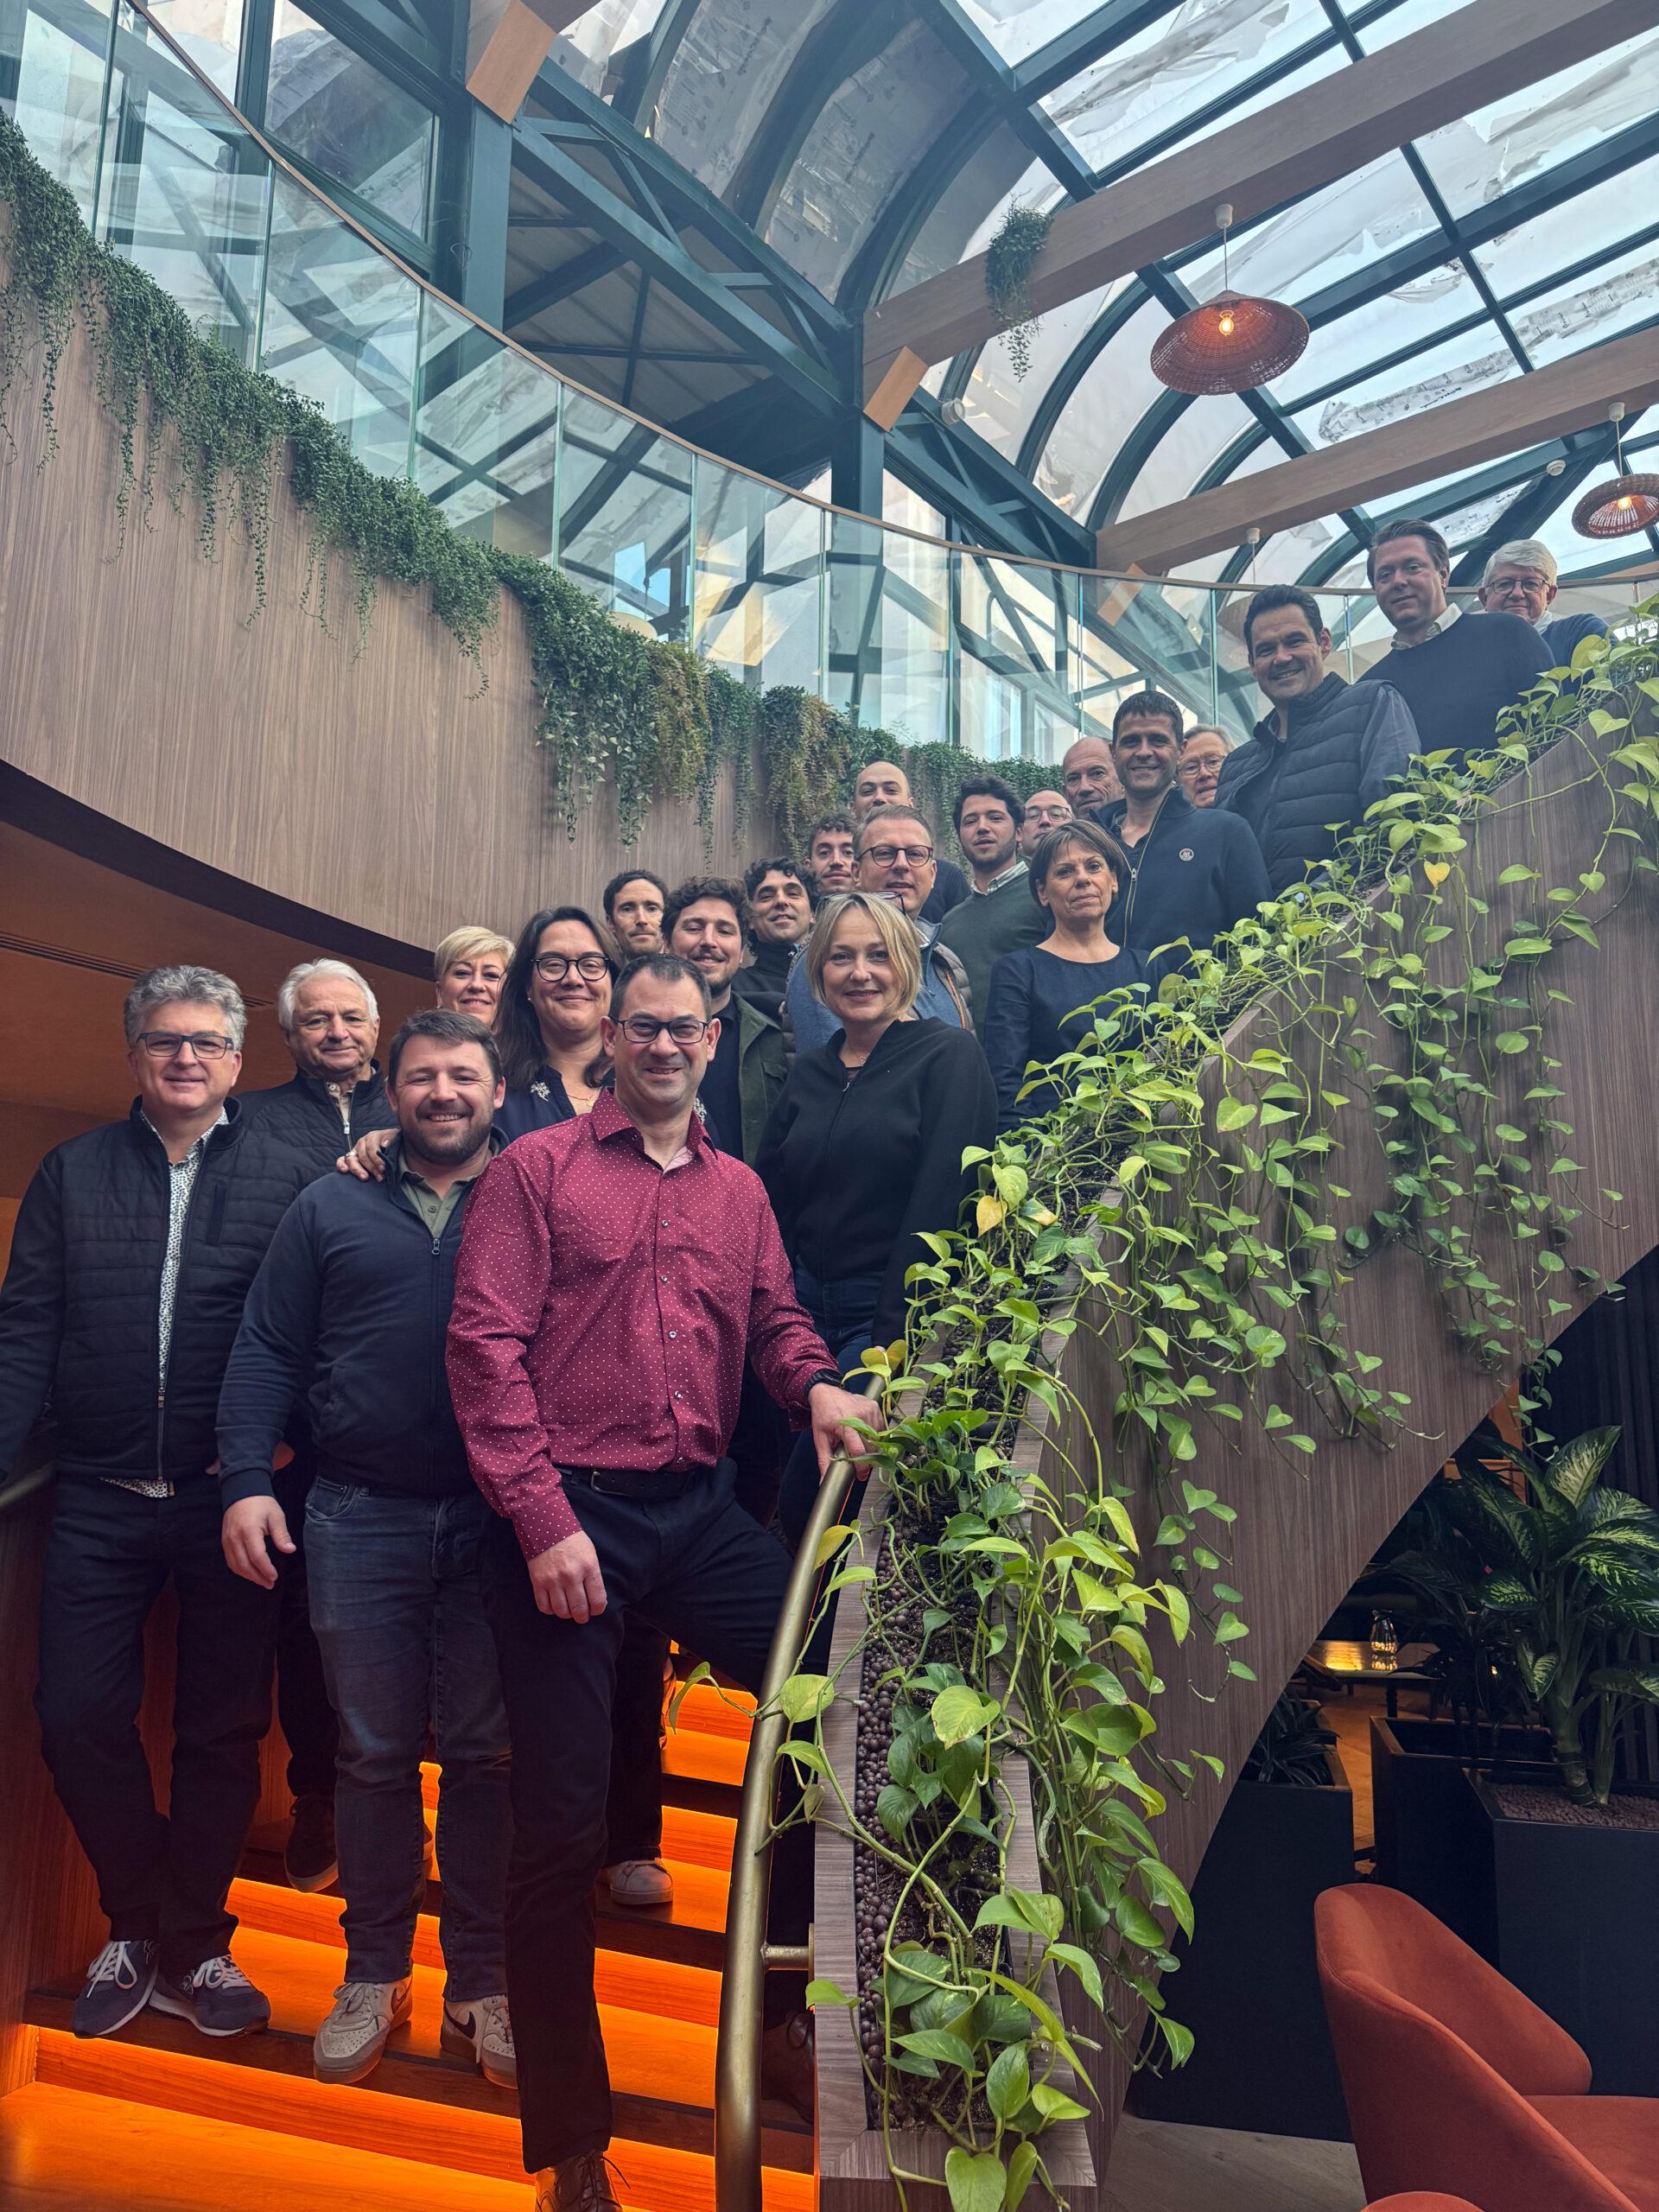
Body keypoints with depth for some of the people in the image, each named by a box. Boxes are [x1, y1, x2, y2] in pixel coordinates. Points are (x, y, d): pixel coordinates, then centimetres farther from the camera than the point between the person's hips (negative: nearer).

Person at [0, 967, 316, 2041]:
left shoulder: (283, 1176, -2)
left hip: (229, 1500, -2)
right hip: (102, 1500, 2)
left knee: (224, 1729, 9)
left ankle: (190, 1941, 30)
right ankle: (148, 1928, 29)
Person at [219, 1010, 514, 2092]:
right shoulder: (331, 1208, 8)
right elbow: (267, 1352, 5)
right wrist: (247, 1481, -6)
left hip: (495, 1522, -1)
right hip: (361, 1517, 1)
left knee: (485, 1753, 8)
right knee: (376, 1751, 11)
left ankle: (482, 1982, 24)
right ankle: (375, 1974, 28)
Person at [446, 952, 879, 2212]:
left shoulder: (739, 1189, 15)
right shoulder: (538, 1169, -1)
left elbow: (776, 1318, 16)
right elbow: (487, 1342, -8)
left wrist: (816, 1386, -8)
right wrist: (543, 1517, -14)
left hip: (702, 1510, 5)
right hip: (569, 1515, -4)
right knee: (561, 1821, 3)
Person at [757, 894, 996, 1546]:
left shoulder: (949, 1054, -5)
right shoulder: (809, 1073, 12)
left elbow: (940, 1202, -14)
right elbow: (773, 1202, 12)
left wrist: (891, 1337, -18)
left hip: (901, 1315, -5)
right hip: (810, 1311, 6)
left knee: (806, 1500, -13)